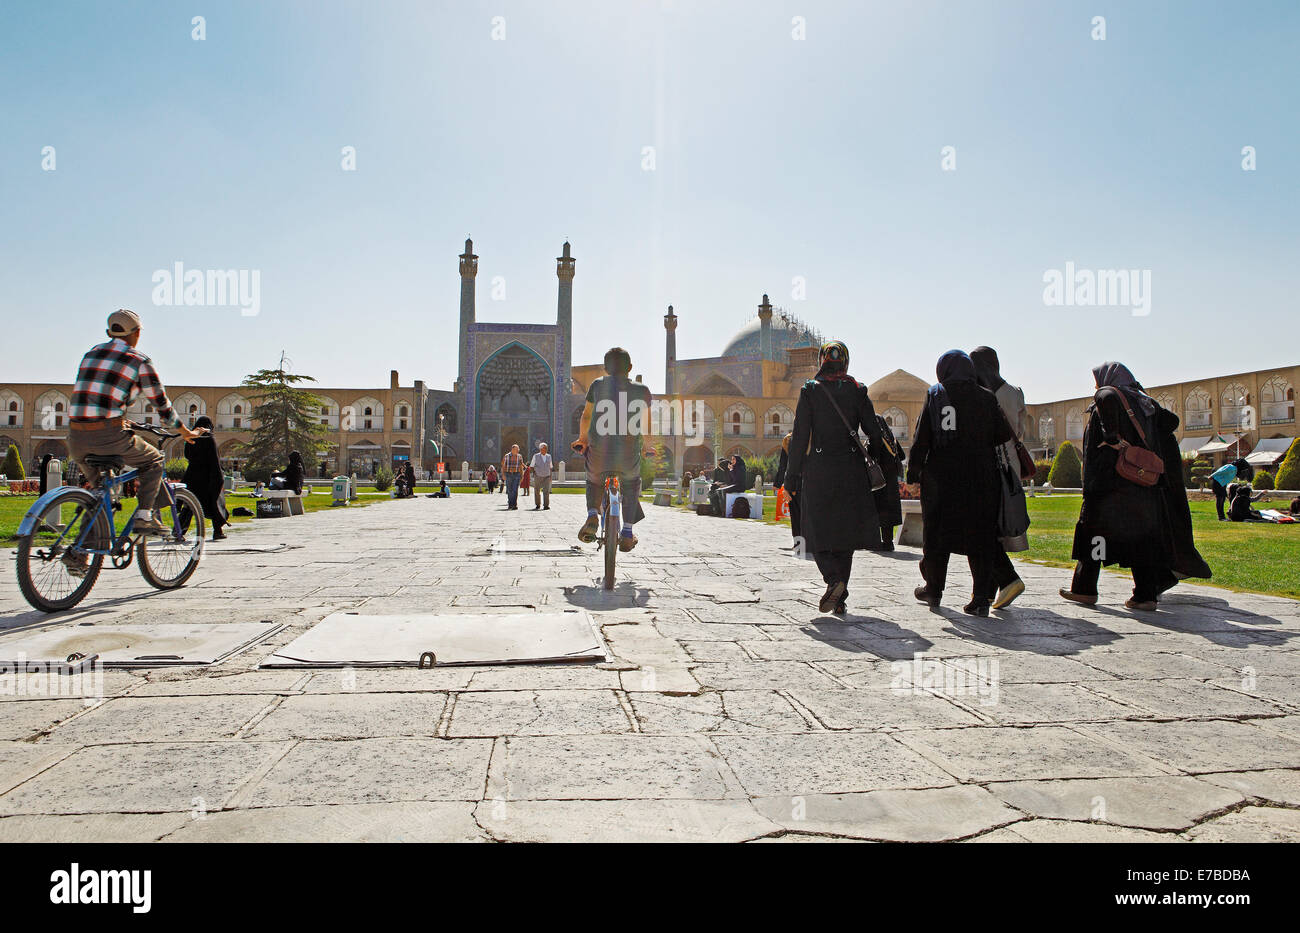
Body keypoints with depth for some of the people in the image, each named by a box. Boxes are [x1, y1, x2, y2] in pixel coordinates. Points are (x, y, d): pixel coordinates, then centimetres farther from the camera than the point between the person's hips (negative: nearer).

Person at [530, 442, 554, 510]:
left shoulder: (549, 456, 8)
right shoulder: (536, 456, 0)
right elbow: (531, 466, 4)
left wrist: (550, 476, 11)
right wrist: (534, 472, -12)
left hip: (546, 477, 1)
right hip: (538, 476, -1)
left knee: (546, 491, -13)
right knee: (537, 491, 6)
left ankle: (546, 505, -14)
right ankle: (537, 505, 22)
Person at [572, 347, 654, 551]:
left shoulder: (598, 385, 5)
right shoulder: (642, 390, 5)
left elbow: (586, 416, 14)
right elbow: (646, 424, 14)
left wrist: (582, 439, 31)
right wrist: (645, 446, 31)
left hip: (599, 452, 0)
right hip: (629, 454, 0)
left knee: (594, 482, 30)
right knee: (631, 485, 28)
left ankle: (592, 517, 4)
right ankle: (627, 534, 21)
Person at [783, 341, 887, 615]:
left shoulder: (810, 390, -3)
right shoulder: (858, 390, 3)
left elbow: (800, 437, -5)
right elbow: (874, 433, 2)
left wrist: (792, 476, -2)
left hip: (819, 468, -2)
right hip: (851, 469, 2)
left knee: (818, 530, 7)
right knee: (844, 531, 11)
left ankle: (834, 580, -18)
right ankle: (840, 598, 12)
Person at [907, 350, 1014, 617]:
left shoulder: (934, 396, -1)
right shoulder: (987, 397, 3)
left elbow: (921, 440, -5)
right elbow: (1004, 436, 0)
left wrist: (913, 477, -2)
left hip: (940, 477, -1)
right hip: (980, 479, 1)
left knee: (937, 533, 11)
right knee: (979, 535, 5)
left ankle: (933, 589, 23)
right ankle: (981, 597, 2)